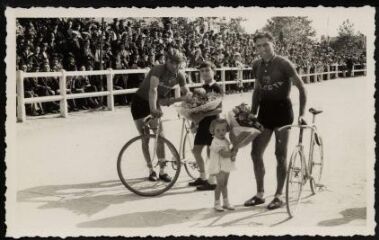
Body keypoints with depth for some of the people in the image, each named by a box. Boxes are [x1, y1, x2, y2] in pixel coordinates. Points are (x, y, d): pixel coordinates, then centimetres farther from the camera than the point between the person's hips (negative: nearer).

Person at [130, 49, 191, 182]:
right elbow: (153, 89, -42)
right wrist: (153, 109, -53)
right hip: (140, 102, -5)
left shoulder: (179, 76, -10)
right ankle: (151, 170, 11)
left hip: (155, 103, 5)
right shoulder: (158, 70, -29)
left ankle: (162, 171, 4)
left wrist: (171, 100, -19)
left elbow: (187, 94, -3)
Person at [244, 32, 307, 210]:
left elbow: (301, 87, -9)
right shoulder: (257, 65, 6)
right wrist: (252, 113, 12)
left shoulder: (283, 64, -11)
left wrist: (301, 114, -15)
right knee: (256, 153, 4)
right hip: (265, 110, 6)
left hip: (282, 109, -6)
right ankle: (260, 194, 18)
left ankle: (279, 196, 12)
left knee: (280, 155, 0)